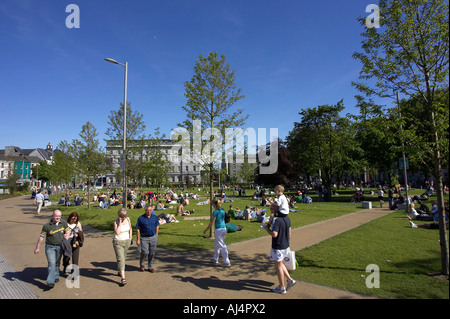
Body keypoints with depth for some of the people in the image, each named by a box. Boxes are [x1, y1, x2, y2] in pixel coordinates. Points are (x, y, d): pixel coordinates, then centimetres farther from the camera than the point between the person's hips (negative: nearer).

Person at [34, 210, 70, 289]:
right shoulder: (47, 226, -10)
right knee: (51, 263, -11)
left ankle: (56, 276, 36)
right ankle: (50, 282, -8)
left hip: (60, 247, 3)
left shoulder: (64, 223, -1)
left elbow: (67, 232, 13)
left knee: (57, 263, 15)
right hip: (50, 247, -3)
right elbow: (41, 237, -3)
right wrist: (37, 248, 2)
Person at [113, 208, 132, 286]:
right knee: (120, 259, -12)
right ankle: (123, 278, -15)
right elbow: (117, 232, -26)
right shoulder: (116, 222, -14)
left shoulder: (128, 219, -1)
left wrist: (130, 238, 13)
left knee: (123, 258, 19)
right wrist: (120, 223, -25)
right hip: (118, 242, -5)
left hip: (126, 241, 5)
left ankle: (120, 271, 43)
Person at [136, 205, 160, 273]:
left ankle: (150, 267, 23)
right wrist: (138, 239, -6)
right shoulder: (141, 218, -6)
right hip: (144, 238, -3)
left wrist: (156, 236, 11)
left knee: (152, 253, 7)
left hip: (153, 237, 3)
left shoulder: (155, 217, 4)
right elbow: (138, 229, -4)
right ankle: (142, 264, 19)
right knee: (145, 252, -10)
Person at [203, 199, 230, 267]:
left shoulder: (215, 212, -16)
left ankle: (227, 262, 1)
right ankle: (215, 259, 32)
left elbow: (211, 223, -14)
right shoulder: (222, 210, 7)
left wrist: (206, 230, -2)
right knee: (216, 244, 22)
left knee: (222, 246, -2)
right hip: (224, 228, 8)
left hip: (218, 230, -8)